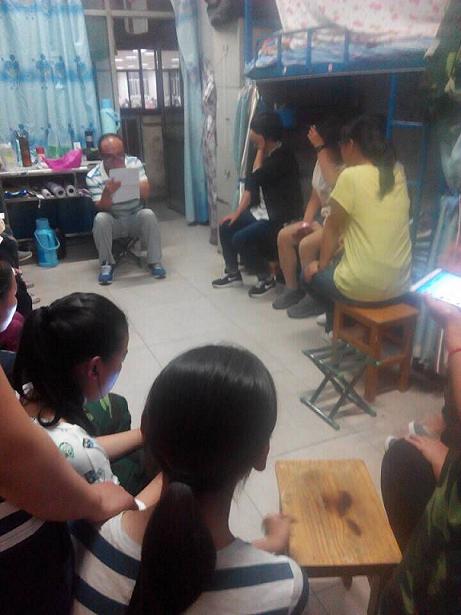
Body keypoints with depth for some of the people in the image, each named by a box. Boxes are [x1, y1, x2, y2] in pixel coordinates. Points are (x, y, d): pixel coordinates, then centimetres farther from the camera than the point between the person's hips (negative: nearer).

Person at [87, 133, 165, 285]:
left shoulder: (134, 163, -9)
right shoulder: (93, 176, -14)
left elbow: (146, 194, -15)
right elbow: (101, 208, -17)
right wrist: (107, 192, -38)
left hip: (136, 219, 1)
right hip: (113, 222, -1)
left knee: (148, 214, -28)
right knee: (100, 218, -30)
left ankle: (155, 261, -18)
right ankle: (107, 264, -15)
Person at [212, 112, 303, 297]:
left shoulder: (283, 157, -19)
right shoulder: (266, 154, 9)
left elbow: (256, 178, -25)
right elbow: (250, 185, 10)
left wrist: (260, 150, -14)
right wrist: (237, 212, 3)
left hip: (279, 218, -9)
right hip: (260, 212, 9)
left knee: (241, 239, -22)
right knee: (226, 226, 4)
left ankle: (267, 278, -2)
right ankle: (232, 273, 17)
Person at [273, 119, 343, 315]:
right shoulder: (322, 161, 7)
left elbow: (335, 184, -40)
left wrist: (321, 148, -32)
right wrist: (306, 223, -2)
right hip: (323, 219, 9)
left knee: (307, 245, -28)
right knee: (284, 236, -4)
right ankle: (292, 289, 6)